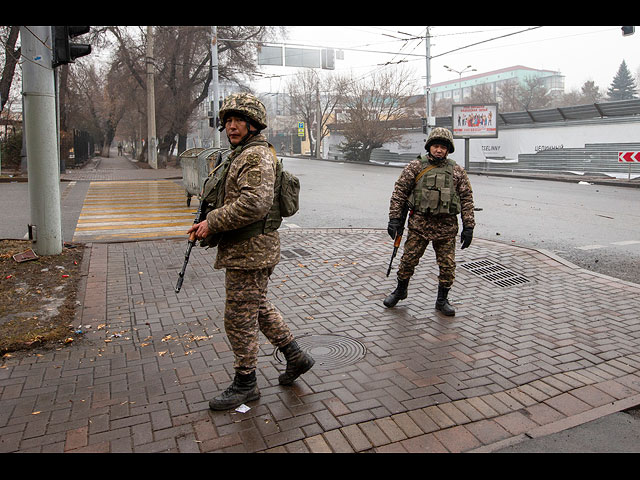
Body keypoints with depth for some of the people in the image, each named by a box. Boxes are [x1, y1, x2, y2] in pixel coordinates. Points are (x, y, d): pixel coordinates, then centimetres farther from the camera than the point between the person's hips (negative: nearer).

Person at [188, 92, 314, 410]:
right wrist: (207, 227, 10)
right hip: (243, 249, 11)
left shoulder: (257, 156, -16)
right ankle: (295, 357, 33)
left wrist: (213, 222, -21)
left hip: (250, 251, -11)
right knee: (258, 307, 20)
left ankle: (245, 384, 18)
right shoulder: (239, 155, 18)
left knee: (240, 318, 0)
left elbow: (255, 203, -30)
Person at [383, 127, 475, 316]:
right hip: (419, 224, -1)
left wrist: (468, 227, 1)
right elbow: (399, 192, 1)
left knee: (447, 265, 6)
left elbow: (467, 199, 7)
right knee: (408, 260, 6)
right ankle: (401, 290, 31)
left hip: (446, 226, 2)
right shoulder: (415, 166, 0)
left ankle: (442, 300, 24)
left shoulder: (457, 171, 6)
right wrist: (394, 218, -5)